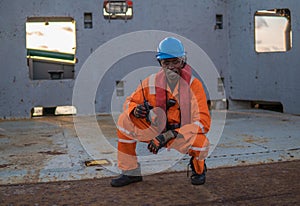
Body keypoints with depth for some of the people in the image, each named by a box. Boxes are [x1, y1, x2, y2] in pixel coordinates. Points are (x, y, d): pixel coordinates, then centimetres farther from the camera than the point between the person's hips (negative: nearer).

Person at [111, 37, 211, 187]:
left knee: (201, 142, -36)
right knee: (125, 120, -15)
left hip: (184, 135, -3)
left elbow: (203, 122, -25)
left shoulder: (193, 84, -17)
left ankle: (198, 169, 4)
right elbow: (130, 102, 5)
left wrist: (170, 135, -35)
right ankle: (130, 172, -2)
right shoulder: (152, 81, -8)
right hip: (157, 129, 3)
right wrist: (135, 110, -22)